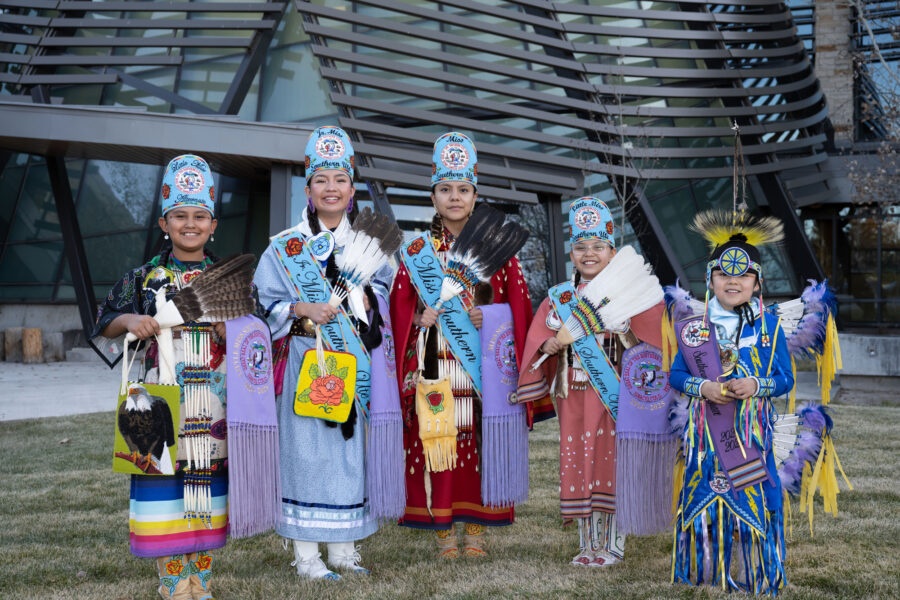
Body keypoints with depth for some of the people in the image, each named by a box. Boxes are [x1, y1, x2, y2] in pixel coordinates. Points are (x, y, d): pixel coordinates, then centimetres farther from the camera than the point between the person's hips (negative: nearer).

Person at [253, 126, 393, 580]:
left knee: (353, 448, 7)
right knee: (309, 449, -4)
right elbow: (265, 304, 0)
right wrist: (303, 310, -16)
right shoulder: (286, 246, 2)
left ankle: (344, 547, 19)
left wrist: (368, 299, -8)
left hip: (357, 363, 3)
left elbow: (388, 290, 13)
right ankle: (306, 553, 6)